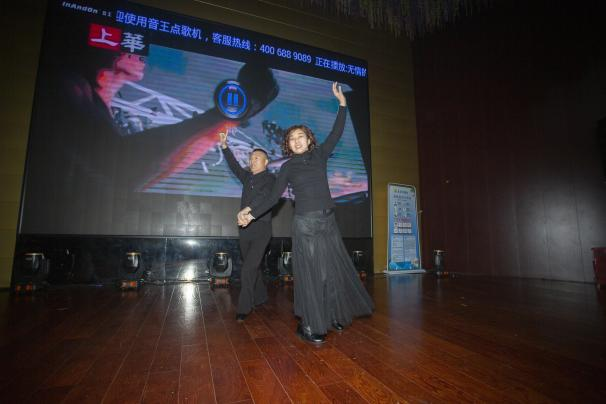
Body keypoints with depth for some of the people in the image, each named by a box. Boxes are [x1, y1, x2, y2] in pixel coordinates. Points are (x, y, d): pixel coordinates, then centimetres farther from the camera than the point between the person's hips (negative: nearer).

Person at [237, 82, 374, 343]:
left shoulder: (319, 155, 9)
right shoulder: (288, 167, 2)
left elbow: (336, 133, 6)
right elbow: (274, 197, -1)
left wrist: (342, 103, 3)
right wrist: (251, 211, -10)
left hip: (328, 221, 4)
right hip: (305, 223, -4)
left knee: (335, 268, 12)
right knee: (311, 273, -1)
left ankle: (334, 315, 30)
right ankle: (308, 326, 12)